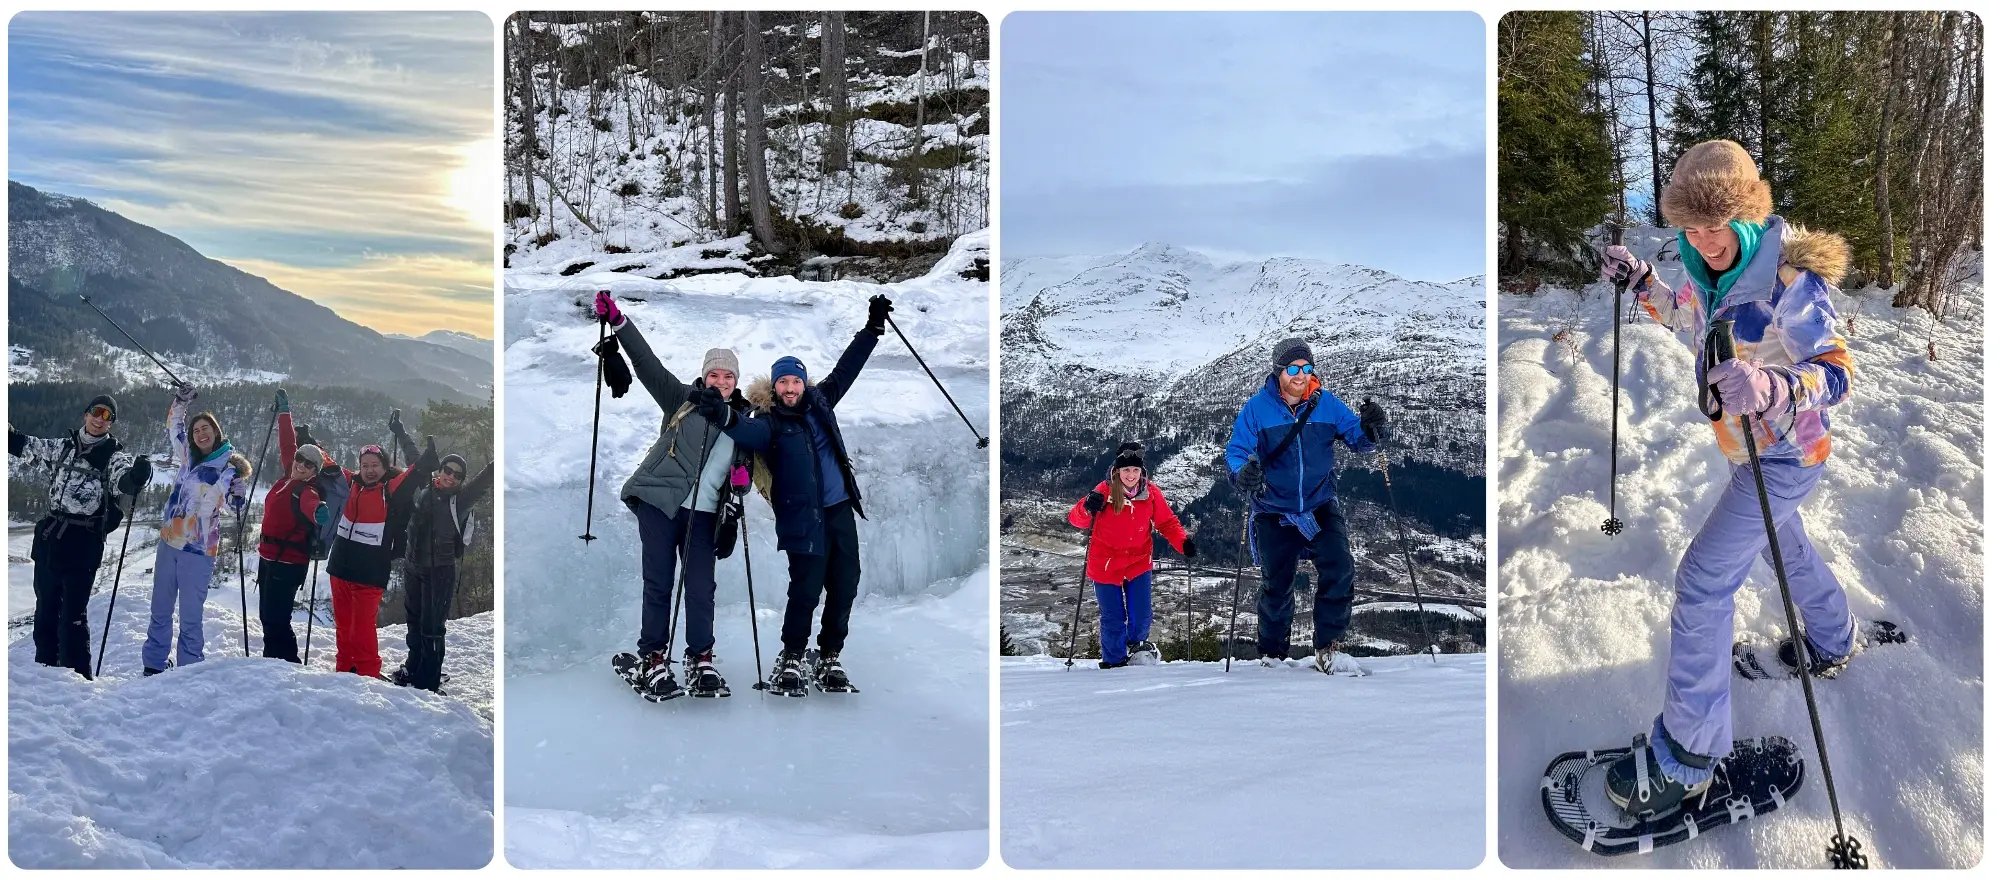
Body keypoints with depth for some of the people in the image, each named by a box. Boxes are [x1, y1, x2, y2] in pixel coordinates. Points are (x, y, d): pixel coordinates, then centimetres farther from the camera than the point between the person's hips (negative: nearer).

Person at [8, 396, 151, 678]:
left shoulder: (114, 455, -1)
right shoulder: (63, 447, 13)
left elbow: (123, 480, -21)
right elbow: (25, 447, 26)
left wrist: (136, 477, -43)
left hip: (83, 543, -5)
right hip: (49, 538, 5)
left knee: (73, 614, -9)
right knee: (45, 609, 13)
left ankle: (76, 676, -3)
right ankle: (44, 668, 24)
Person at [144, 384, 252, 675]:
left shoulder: (230, 465, -7)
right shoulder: (188, 457, 8)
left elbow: (237, 504, -7)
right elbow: (173, 429, 23)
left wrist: (239, 489, -27)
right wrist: (180, 402, 13)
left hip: (199, 548, -6)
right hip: (169, 541, 6)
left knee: (190, 615, -3)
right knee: (160, 610, 13)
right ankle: (153, 665, 22)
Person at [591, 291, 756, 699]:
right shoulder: (682, 399, 5)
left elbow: (745, 462, 23)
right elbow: (648, 364, -5)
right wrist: (618, 321, -16)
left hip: (704, 513, 3)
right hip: (659, 501, -3)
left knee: (701, 589, -1)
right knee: (658, 584, -2)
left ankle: (700, 661, 12)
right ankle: (652, 660, 7)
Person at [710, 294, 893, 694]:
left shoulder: (819, 402, 10)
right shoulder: (770, 422, -5)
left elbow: (845, 368, 19)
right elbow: (749, 433, -26)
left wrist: (873, 327, 20)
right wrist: (725, 418, -46)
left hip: (841, 510, 5)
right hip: (803, 519, -5)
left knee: (845, 586, 3)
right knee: (807, 589, -10)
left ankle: (829, 659, 17)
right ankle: (791, 658, 11)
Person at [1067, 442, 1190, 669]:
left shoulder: (1151, 493, -7)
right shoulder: (1105, 492, -14)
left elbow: (1167, 522, 1)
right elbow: (1076, 519, -16)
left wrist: (1183, 543, -16)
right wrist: (1088, 509, -38)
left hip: (1139, 563, 2)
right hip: (1105, 565, -2)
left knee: (1142, 616, 1)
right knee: (1112, 619, 3)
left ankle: (1136, 643, 35)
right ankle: (1115, 659, 27)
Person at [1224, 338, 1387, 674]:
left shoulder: (1326, 403, -2)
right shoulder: (1257, 408, -9)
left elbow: (1355, 438, 1)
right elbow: (1236, 451, -11)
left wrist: (1372, 430, -22)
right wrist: (1244, 475, -33)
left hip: (1320, 506, 1)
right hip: (1274, 512, -1)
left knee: (1340, 571, -16)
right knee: (1277, 586, 8)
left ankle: (1327, 650, -3)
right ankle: (1273, 656, 29)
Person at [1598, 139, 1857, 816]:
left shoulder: (1789, 280, -28)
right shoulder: (1711, 265, -4)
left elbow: (1838, 373, -31)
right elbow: (1691, 321, 17)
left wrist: (1770, 388, -50)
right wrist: (1642, 282, 2)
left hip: (1786, 457, -9)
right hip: (1754, 449, 9)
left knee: (1703, 581, -12)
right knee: (1785, 545, 31)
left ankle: (1684, 757, -6)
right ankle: (1833, 644, 61)